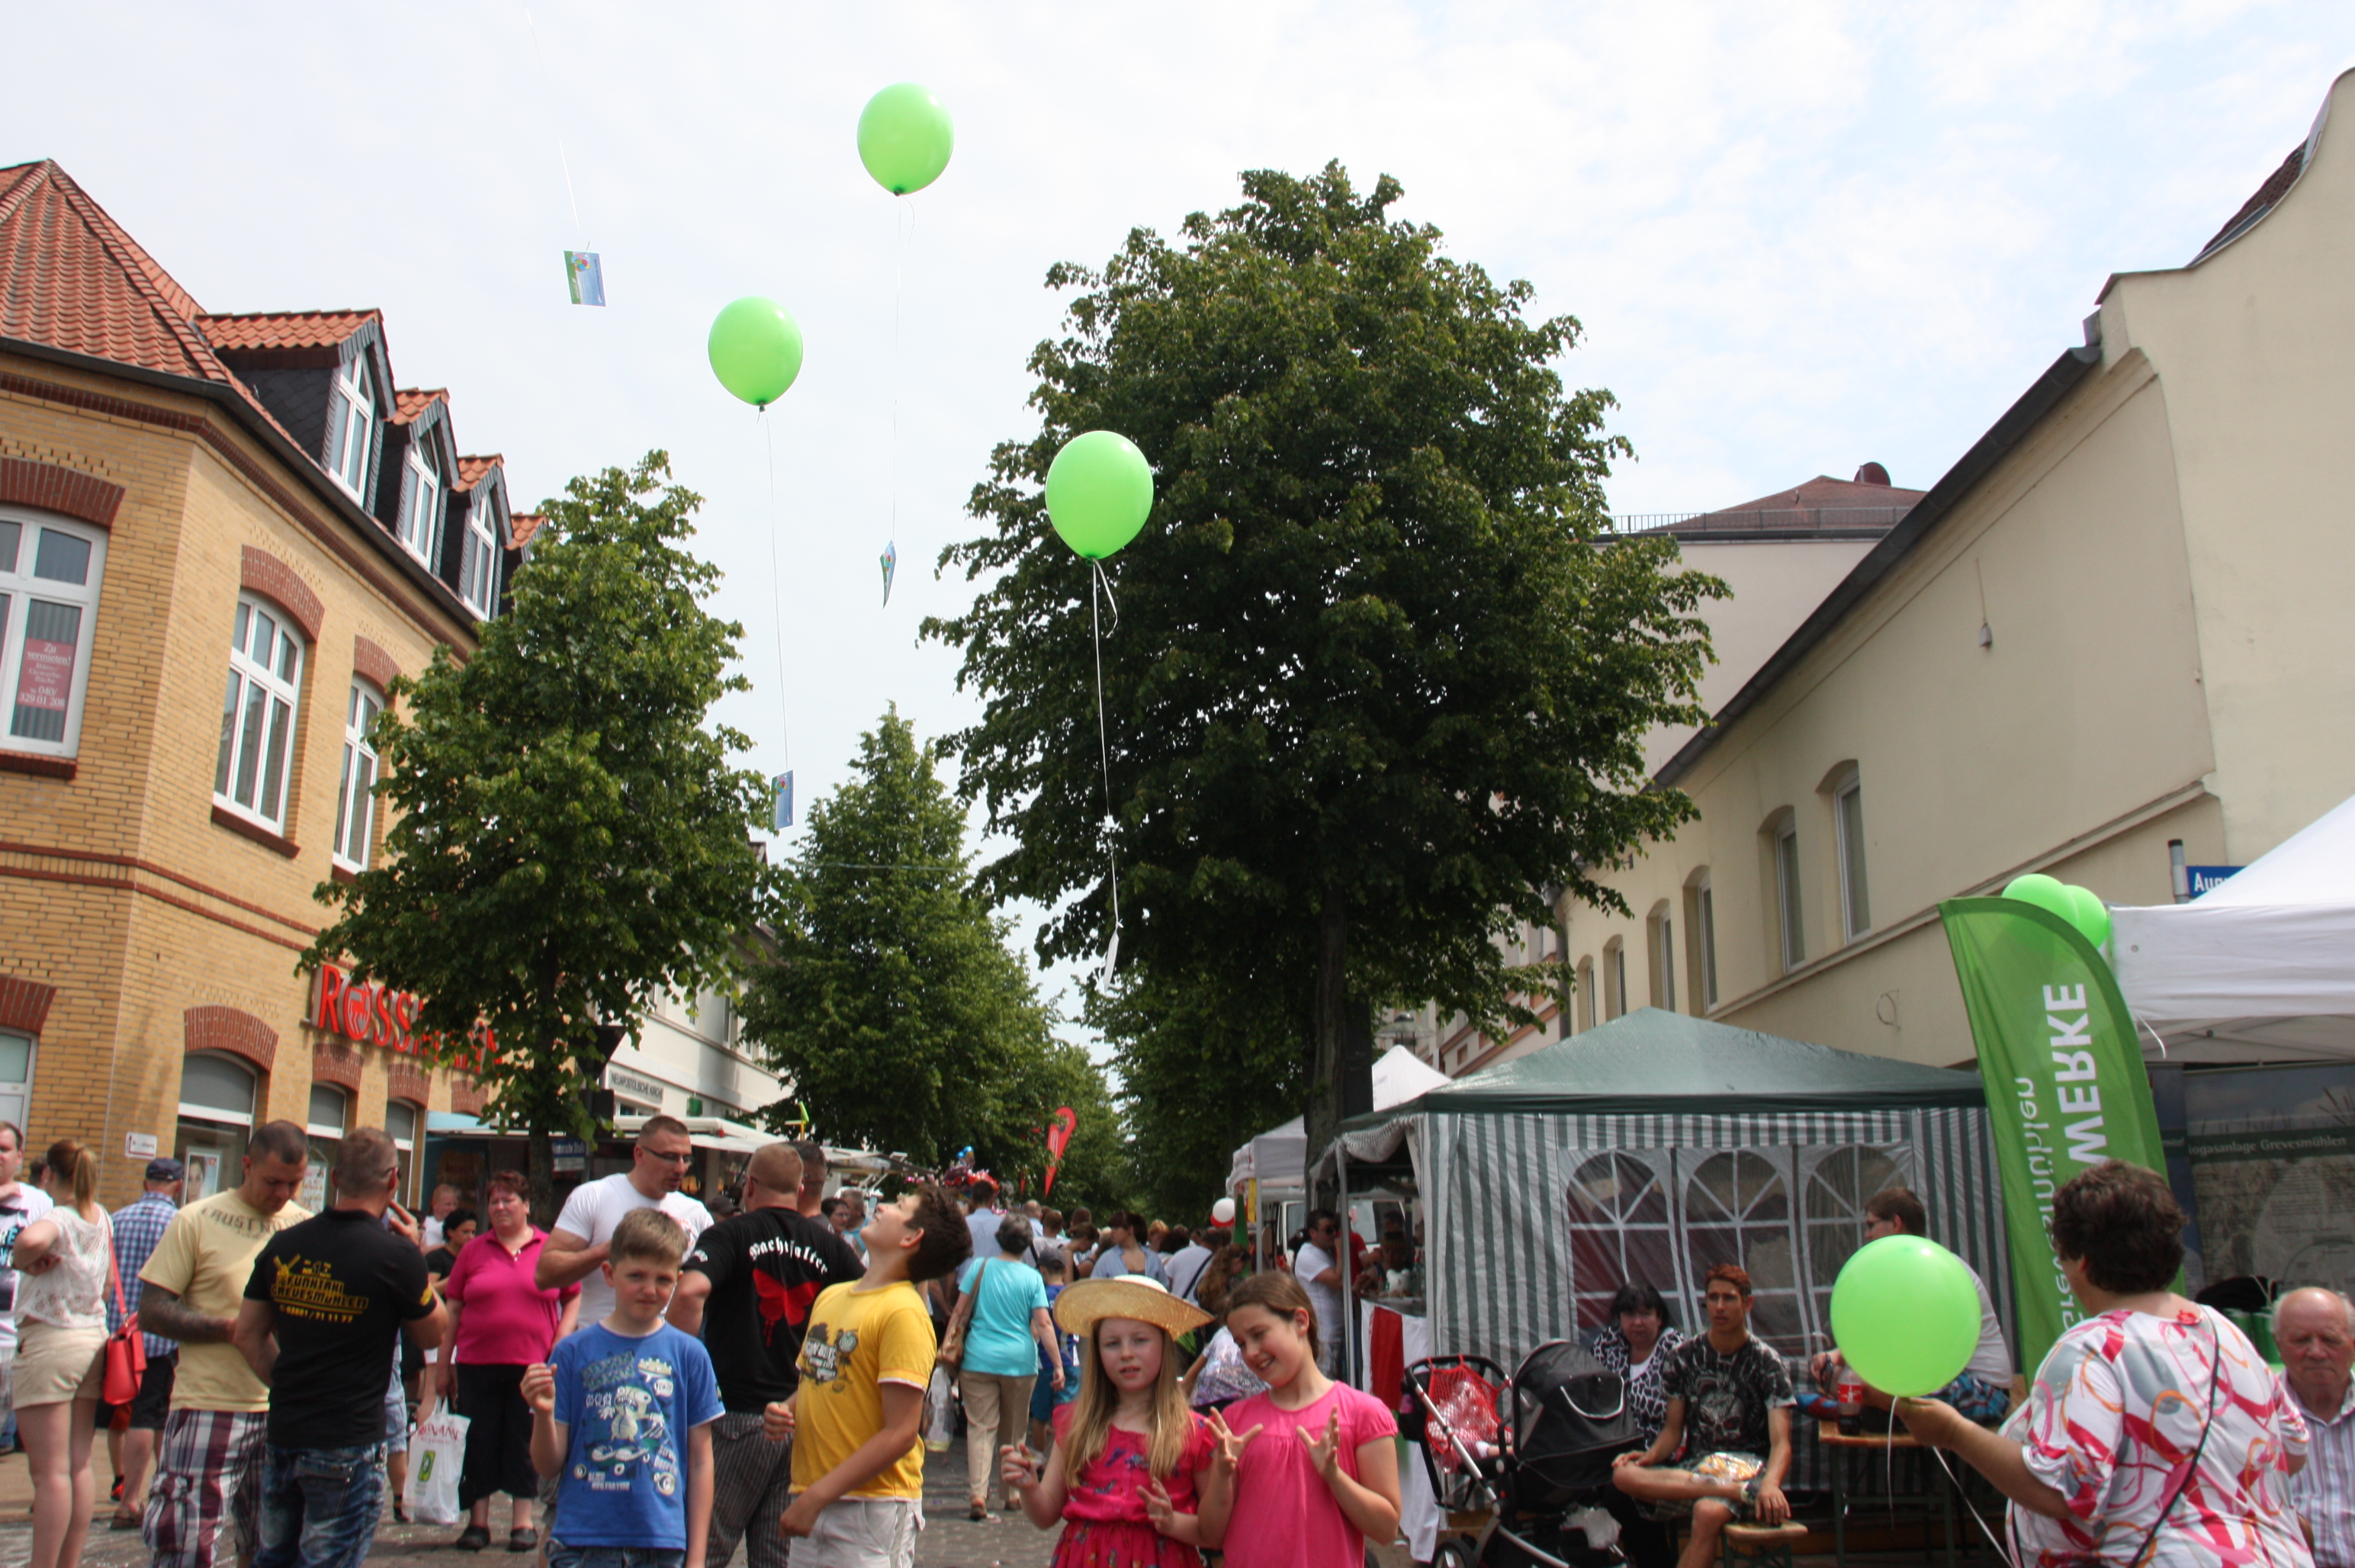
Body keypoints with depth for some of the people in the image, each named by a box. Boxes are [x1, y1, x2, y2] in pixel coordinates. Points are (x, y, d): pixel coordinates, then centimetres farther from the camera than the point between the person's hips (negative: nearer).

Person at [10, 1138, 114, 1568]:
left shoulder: (58, 1218, -15)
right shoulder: (102, 1219, 8)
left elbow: (30, 1239, -39)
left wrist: (22, 1260, -20)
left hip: (48, 1341, -7)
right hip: (95, 1339, 7)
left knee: (50, 1471, -4)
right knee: (79, 1465, 11)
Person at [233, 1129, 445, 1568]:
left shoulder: (283, 1246, 0)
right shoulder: (395, 1255, -15)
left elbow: (248, 1334, 7)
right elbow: (434, 1333, -1)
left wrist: (287, 1384, 14)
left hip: (282, 1437, 5)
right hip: (349, 1445, -5)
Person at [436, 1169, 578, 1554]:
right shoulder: (474, 1250, 6)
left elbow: (573, 1299, 6)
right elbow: (452, 1308, 8)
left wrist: (561, 1343, -6)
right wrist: (444, 1363, 5)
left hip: (532, 1365, -1)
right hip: (477, 1364, 2)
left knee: (524, 1446, 5)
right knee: (478, 1445, 6)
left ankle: (523, 1522, 15)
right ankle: (477, 1522, 17)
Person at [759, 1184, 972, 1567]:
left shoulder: (904, 1313, -14)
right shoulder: (830, 1297, 9)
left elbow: (900, 1434, -18)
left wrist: (817, 1496, -18)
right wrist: (782, 1412, 0)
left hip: (873, 1508, -6)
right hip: (816, 1505, 6)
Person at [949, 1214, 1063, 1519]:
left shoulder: (980, 1266, 0)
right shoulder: (1032, 1277, -2)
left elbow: (960, 1312, 1)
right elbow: (1044, 1324, -6)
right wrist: (1058, 1364, -4)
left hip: (979, 1359, 0)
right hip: (1020, 1362, 1)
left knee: (980, 1427, -2)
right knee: (1013, 1432, 15)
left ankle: (977, 1492, -18)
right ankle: (1011, 1493, 23)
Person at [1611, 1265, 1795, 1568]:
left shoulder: (1768, 1364, -1)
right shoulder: (1684, 1357, 9)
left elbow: (1781, 1443, -11)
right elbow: (1673, 1430, 11)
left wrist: (1770, 1483, -33)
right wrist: (1650, 1456, -12)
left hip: (1749, 1467, -4)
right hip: (1695, 1467, 4)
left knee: (1708, 1514, -39)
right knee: (1624, 1475, -28)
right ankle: (1740, 1493, -34)